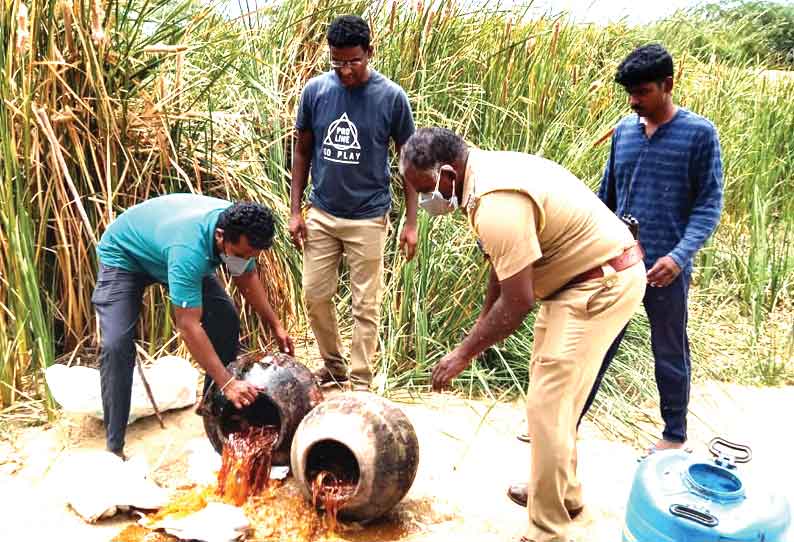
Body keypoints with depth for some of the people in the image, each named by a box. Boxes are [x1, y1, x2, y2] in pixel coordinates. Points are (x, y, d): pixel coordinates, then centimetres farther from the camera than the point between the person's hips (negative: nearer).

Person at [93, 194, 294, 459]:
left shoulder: (239, 229, -24)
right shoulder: (189, 248, -45)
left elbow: (247, 278, -2)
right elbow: (188, 326, -45)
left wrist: (276, 325, -7)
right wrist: (228, 383, -46)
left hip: (162, 248, 7)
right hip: (123, 255, -6)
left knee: (226, 319, -7)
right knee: (116, 344, -23)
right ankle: (114, 447, -12)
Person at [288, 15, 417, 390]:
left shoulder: (391, 97, -11)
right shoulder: (315, 91, -4)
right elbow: (302, 151, 6)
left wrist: (411, 222, -6)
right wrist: (295, 210, 2)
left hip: (368, 218, -3)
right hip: (322, 213, 3)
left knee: (365, 306, 4)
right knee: (315, 295, 10)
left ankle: (361, 382, 19)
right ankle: (333, 365, 32)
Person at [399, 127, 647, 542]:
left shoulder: (497, 203, -29)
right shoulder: (489, 171, 4)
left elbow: (517, 303, -26)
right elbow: (505, 264, 13)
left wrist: (464, 353, -15)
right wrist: (482, 324, 17)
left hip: (603, 284, -11)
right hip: (583, 275, 11)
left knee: (547, 406, -8)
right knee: (555, 395, 20)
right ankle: (564, 492, 38)